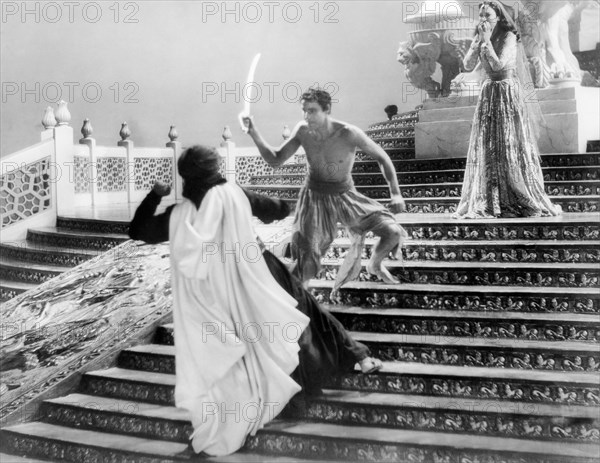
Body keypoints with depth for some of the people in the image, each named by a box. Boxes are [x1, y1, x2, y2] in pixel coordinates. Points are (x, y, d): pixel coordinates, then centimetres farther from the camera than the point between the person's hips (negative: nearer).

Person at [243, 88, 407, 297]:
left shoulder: (349, 134, -22)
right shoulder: (302, 131, -13)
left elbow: (382, 157, -10)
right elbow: (275, 160, -7)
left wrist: (395, 193, -13)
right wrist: (255, 134, -20)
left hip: (345, 196, 0)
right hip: (314, 198, 0)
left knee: (393, 232, -6)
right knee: (306, 258, -10)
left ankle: (375, 266, 25)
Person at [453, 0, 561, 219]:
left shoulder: (509, 37, -7)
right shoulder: (480, 38, 9)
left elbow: (499, 65, -19)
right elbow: (468, 65, -1)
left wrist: (487, 41, -15)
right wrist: (479, 42, -9)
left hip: (509, 93, -5)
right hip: (488, 93, 5)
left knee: (512, 147, -5)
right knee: (486, 148, 1)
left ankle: (527, 201, 3)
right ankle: (485, 203, 5)